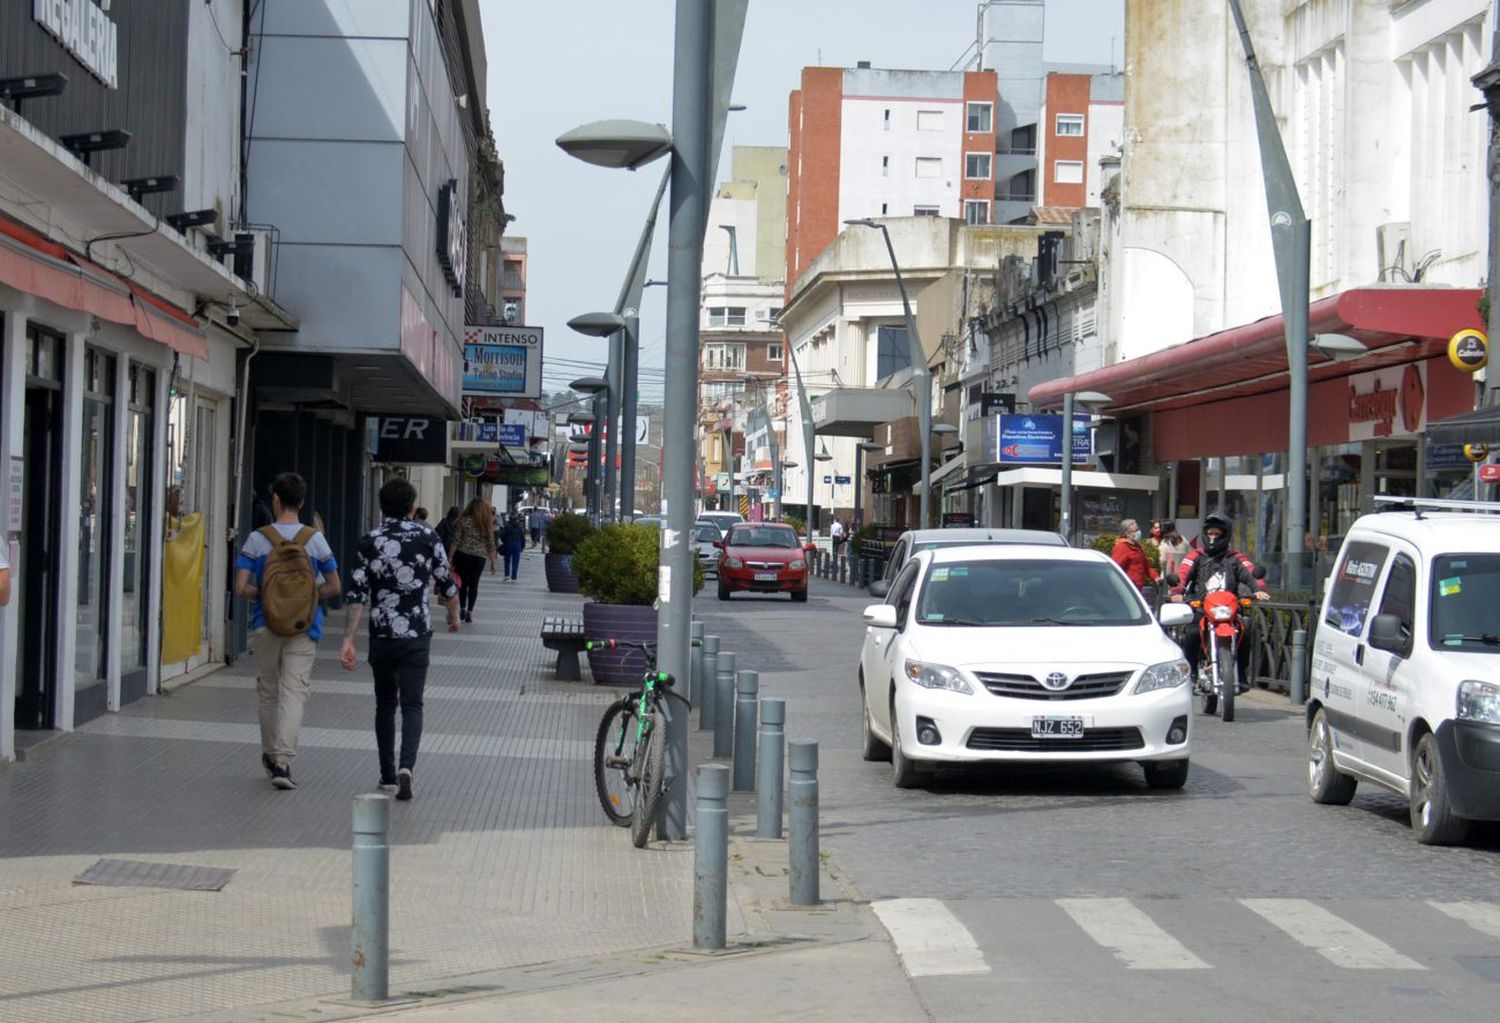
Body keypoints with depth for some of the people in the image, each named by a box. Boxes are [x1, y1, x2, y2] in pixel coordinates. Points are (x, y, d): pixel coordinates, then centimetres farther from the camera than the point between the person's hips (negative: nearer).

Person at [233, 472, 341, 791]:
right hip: (303, 627, -1)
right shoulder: (315, 539, -2)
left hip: (265, 624, 1)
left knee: (268, 692, 16)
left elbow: (241, 588, -8)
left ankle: (270, 755, 28)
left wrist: (263, 595, 10)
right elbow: (333, 587, 3)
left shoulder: (257, 539, -5)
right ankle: (282, 761, -16)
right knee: (294, 693, -4)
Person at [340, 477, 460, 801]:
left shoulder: (369, 542, -2)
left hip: (381, 637, 1)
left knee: (385, 704, 16)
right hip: (417, 636, -1)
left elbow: (357, 596, -8)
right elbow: (447, 584, 4)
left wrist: (348, 641, -9)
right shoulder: (427, 538, -3)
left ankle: (388, 775, 20)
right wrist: (454, 617, 23)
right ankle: (405, 767, -23)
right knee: (411, 705, -1)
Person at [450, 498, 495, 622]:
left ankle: (462, 609, 14)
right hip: (479, 558, 1)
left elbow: (456, 541, -7)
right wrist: (493, 561, 9)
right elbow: (491, 544, 2)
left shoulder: (465, 521, -7)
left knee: (463, 583, 12)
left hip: (462, 556, -1)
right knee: (473, 584, 6)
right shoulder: (488, 523, -1)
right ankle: (469, 612, 1)